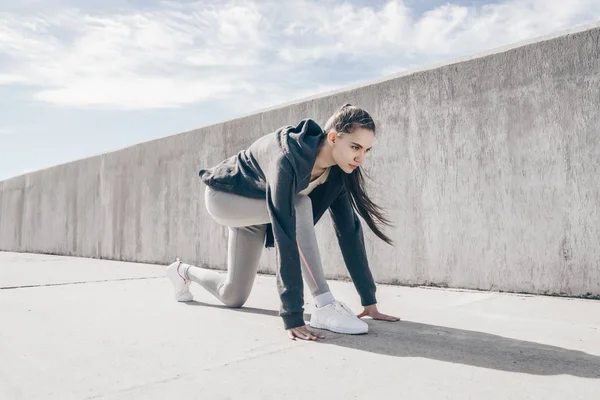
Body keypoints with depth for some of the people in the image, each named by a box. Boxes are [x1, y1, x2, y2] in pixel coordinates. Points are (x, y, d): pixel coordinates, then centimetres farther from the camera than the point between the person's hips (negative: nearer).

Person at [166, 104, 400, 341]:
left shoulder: (337, 170, -18)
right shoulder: (288, 159, -40)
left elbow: (349, 230, -17)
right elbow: (285, 237, -46)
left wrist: (369, 300, -16)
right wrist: (292, 316, -47)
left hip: (255, 209, 7)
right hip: (224, 196, -6)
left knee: (233, 297, 12)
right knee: (298, 205, -34)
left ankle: (183, 271, 42)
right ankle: (324, 306, -27)